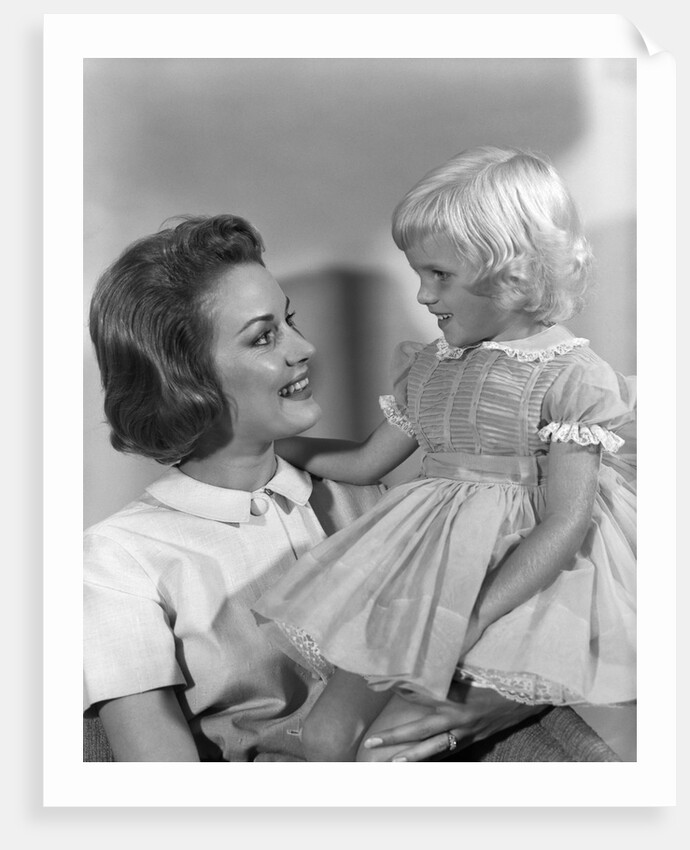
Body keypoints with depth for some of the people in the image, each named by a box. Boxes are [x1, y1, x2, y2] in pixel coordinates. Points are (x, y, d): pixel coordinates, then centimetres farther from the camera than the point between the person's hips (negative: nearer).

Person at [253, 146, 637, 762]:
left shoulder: (572, 375, -8)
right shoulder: (431, 368, 14)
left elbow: (564, 525, -15)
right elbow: (365, 462, 24)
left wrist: (470, 618, -25)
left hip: (519, 575, -6)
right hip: (425, 562, 7)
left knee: (380, 749, -18)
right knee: (324, 738, -5)